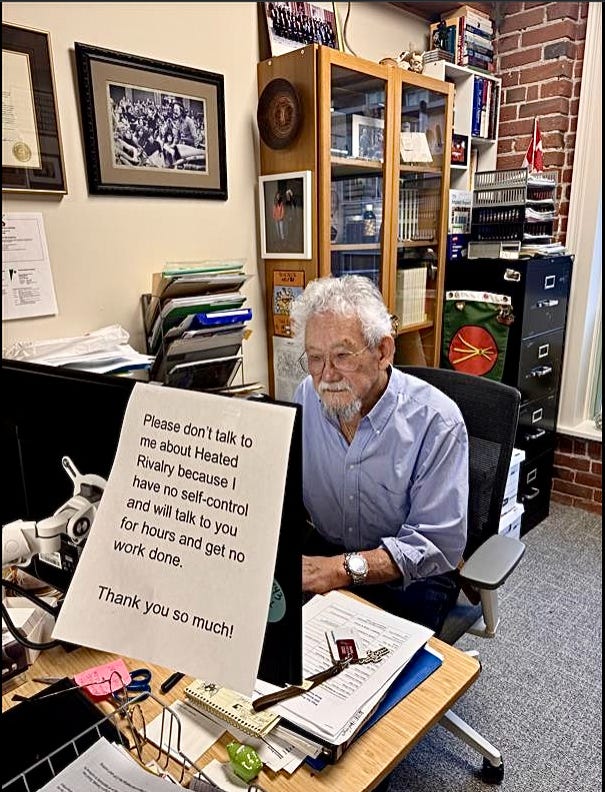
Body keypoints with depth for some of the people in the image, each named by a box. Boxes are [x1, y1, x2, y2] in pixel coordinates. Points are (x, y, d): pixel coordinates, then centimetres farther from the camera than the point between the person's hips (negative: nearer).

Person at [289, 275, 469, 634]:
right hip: (323, 553, 4)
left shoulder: (436, 420, -20)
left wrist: (344, 569, -33)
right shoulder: (308, 397, -5)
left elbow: (439, 544, -22)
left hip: (410, 576, -4)